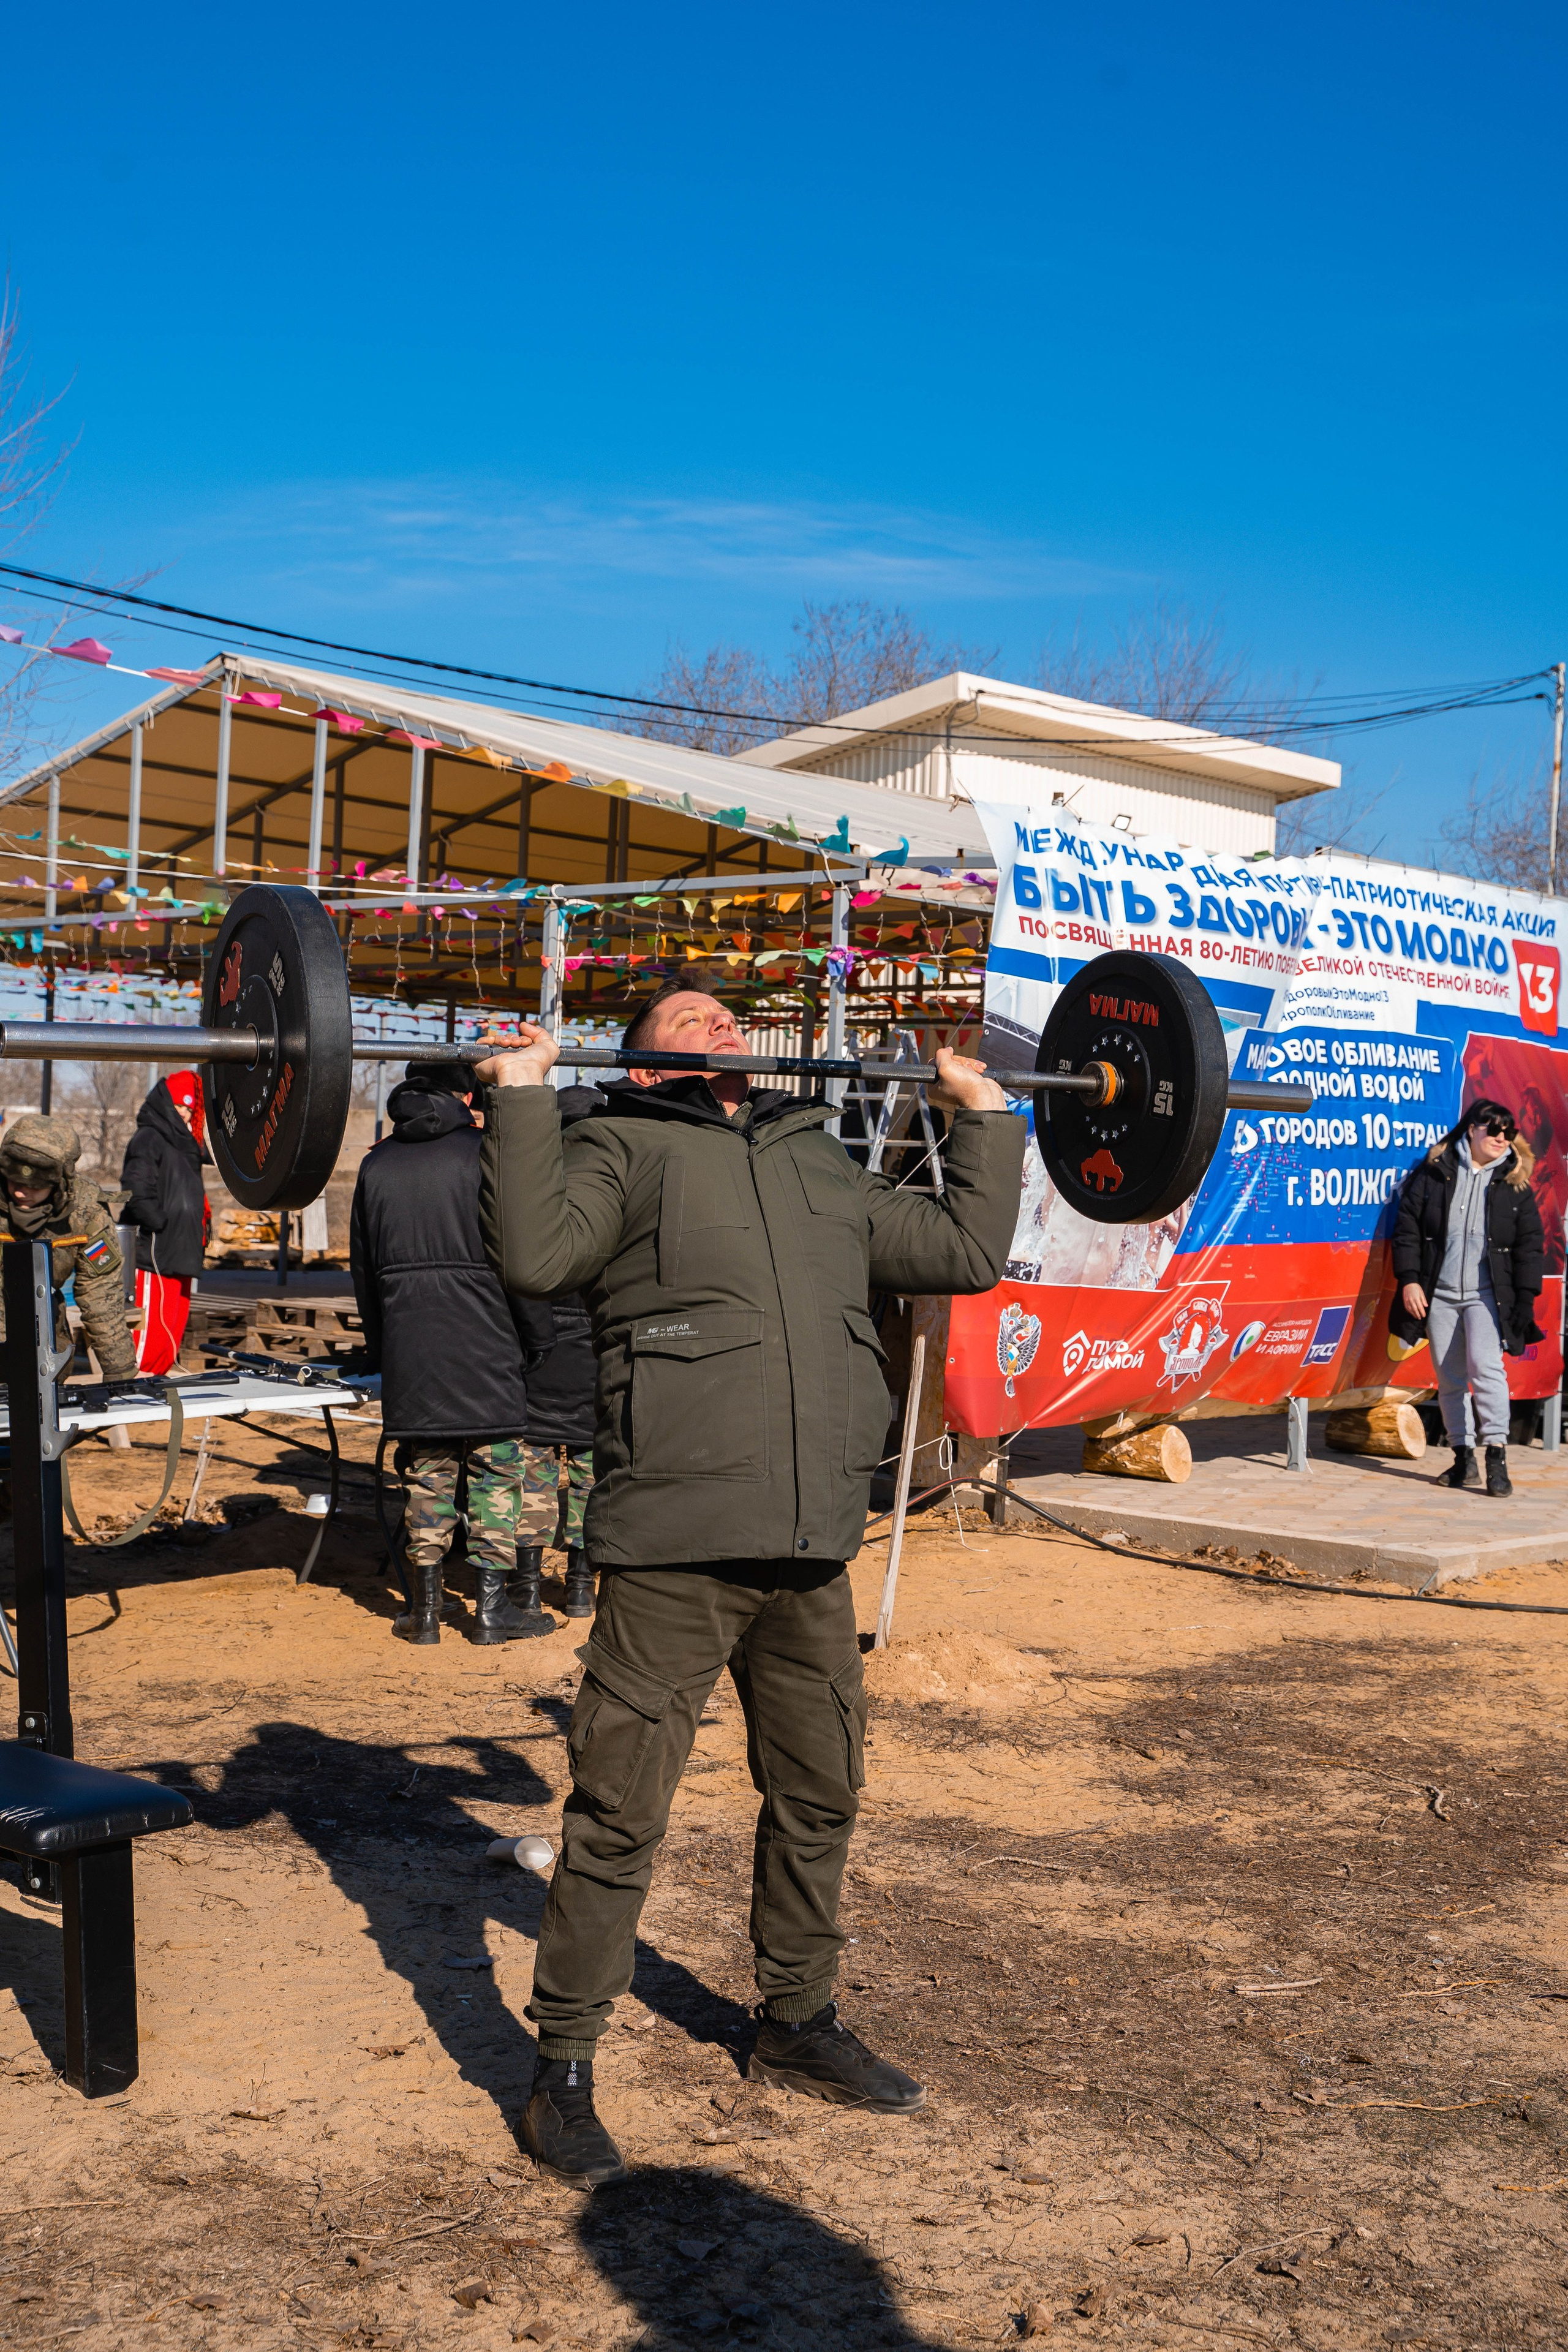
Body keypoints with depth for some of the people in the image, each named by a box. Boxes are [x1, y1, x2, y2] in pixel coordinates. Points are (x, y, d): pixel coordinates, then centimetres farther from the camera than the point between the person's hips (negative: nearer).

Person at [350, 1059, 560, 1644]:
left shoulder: (376, 1163, 9)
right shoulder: (482, 1153, -6)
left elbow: (363, 1267, 14)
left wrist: (380, 1349, 22)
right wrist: (538, 1339, 1)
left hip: (409, 1348, 4)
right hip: (485, 1348, -4)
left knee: (426, 1475, 10)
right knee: (495, 1471, 5)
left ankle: (426, 1608, 14)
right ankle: (492, 1607, 8)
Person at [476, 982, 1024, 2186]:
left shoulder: (820, 1160, 19)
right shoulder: (622, 1150, 2)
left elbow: (967, 1249, 19)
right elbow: (535, 1251, -17)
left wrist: (986, 1119, 23)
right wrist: (521, 1096, -17)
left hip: (813, 1544, 6)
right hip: (675, 1546, -6)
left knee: (818, 1796, 18)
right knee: (620, 1817, 1)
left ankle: (800, 2024, 37)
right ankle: (563, 2074, 16)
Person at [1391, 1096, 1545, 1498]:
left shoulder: (1514, 1183, 8)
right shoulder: (1433, 1173, 5)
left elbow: (1530, 1245, 7)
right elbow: (1407, 1227, 5)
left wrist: (1526, 1298, 0)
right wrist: (1409, 1279, -4)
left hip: (1487, 1294, -1)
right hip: (1438, 1295, 1)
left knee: (1486, 1366, -19)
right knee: (1450, 1379, 5)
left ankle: (1496, 1454, -16)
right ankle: (1464, 1457, 14)